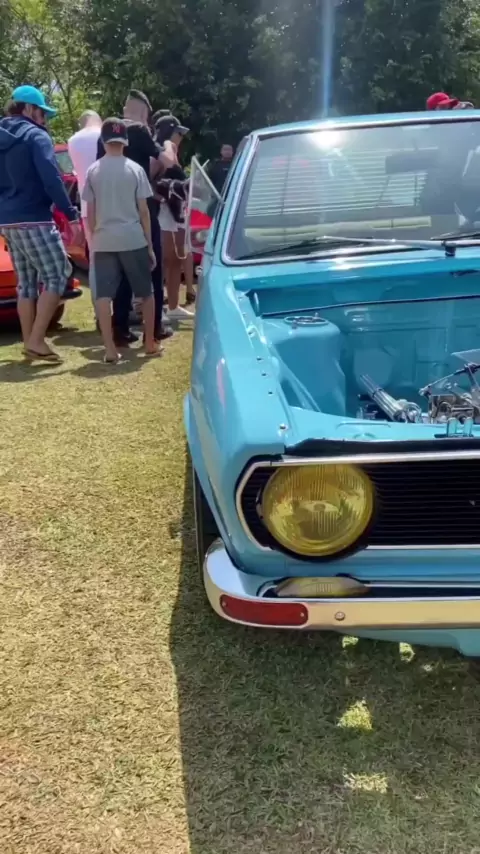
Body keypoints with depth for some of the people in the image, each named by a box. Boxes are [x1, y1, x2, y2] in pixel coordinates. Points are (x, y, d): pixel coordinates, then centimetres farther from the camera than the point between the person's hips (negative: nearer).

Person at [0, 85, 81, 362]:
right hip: (33, 220, -8)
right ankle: (36, 340, -9)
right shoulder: (36, 136, -7)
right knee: (57, 276, -4)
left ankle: (29, 342, 13)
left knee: (27, 283, 12)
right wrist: (72, 215, -17)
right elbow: (52, 180, -18)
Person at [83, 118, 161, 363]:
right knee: (146, 293, 12)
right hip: (133, 239, -1)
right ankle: (150, 344, 17)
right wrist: (149, 245, 5)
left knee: (104, 296, 1)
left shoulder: (93, 171, 5)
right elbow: (143, 211, -1)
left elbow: (90, 213, 5)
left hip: (103, 241, 1)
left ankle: (110, 350, -5)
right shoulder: (135, 169, 0)